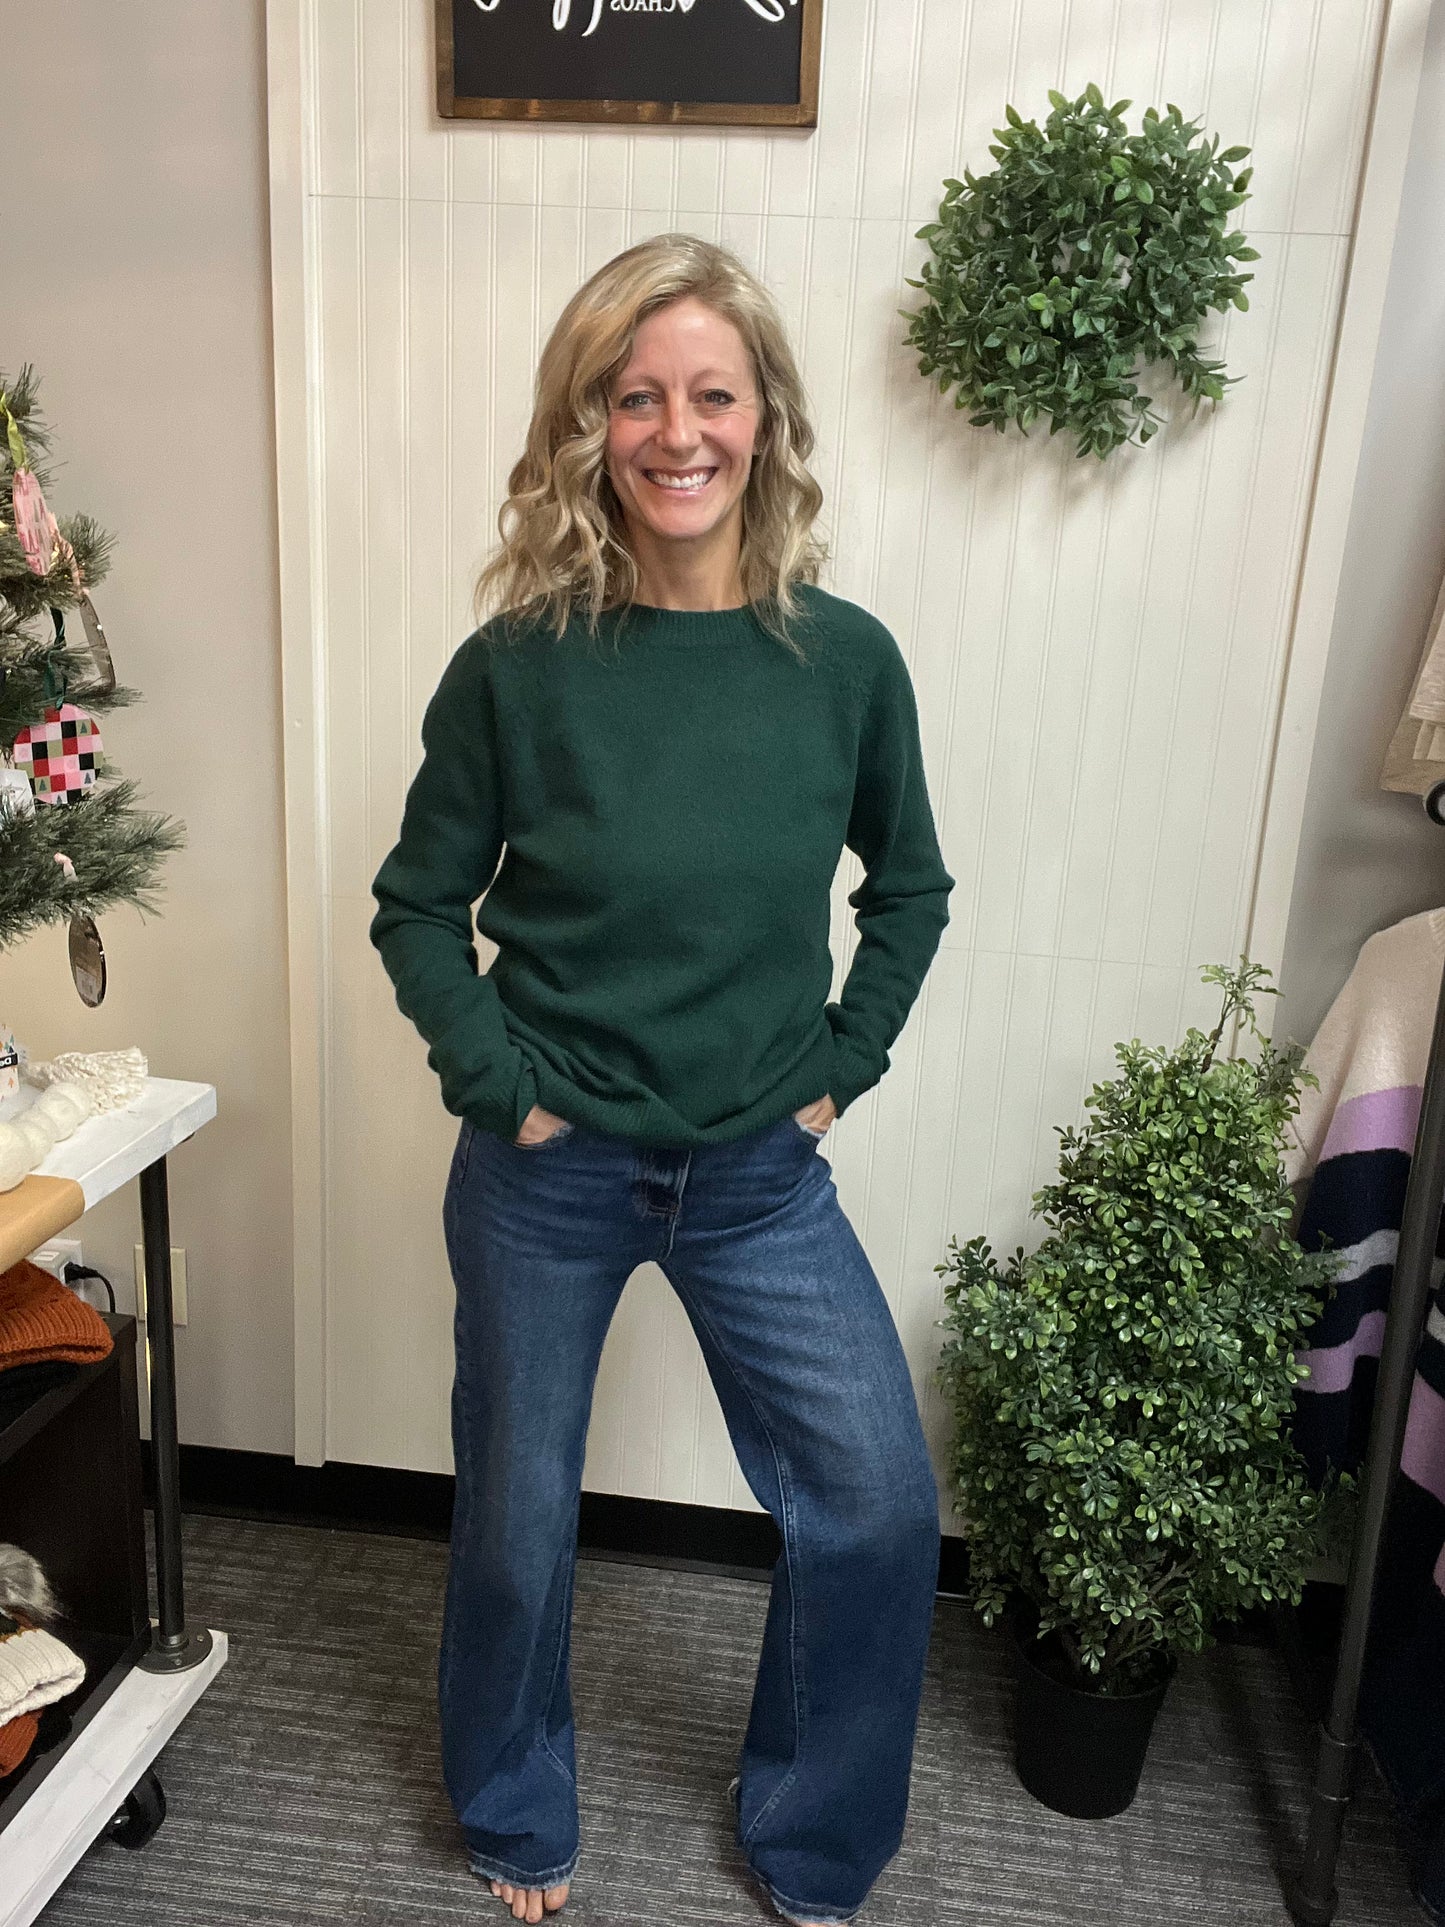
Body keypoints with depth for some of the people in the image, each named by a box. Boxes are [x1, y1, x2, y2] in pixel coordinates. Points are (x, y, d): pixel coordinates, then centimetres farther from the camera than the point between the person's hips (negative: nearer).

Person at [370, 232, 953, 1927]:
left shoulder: (844, 659, -6)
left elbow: (910, 887, 8)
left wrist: (844, 1068, 1)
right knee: (516, 1517, 15)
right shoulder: (519, 664, -10)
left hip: (760, 1174, 2)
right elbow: (419, 906, 0)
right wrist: (500, 1083, -8)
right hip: (546, 1170, -1)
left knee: (881, 1506, 3)